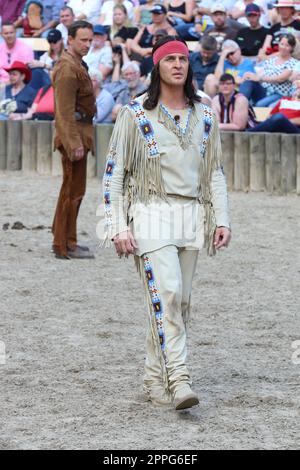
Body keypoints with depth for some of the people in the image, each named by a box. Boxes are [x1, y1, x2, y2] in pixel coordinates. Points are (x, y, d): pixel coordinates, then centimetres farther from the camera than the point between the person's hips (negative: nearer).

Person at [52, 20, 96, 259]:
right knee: (73, 191, -7)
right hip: (74, 134, -11)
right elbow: (66, 111, -22)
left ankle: (63, 239, 25)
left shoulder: (77, 65, 16)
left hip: (79, 134, 11)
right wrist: (75, 144, -24)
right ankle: (65, 246, -4)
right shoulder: (68, 68, -17)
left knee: (72, 189, 17)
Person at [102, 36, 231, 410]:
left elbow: (215, 172, 16)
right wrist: (119, 226, -9)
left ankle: (155, 379, 16)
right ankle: (178, 380, -23)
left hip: (191, 216, 5)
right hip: (151, 214, -5)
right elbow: (114, 172, -2)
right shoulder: (135, 114, -2)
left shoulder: (203, 116, 11)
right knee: (165, 294, -19)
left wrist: (221, 219, 7)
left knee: (179, 301, 5)